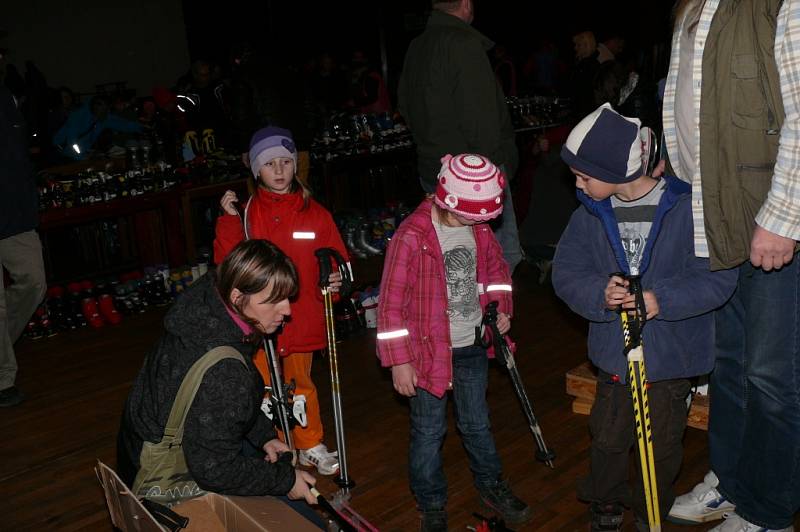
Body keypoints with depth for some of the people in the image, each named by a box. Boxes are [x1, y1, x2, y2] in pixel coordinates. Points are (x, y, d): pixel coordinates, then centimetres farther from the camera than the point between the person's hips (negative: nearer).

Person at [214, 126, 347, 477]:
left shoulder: (315, 214, -1)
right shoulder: (245, 212, -5)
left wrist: (335, 279, -18)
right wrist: (228, 221, -20)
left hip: (302, 318, 1)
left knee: (302, 384, 19)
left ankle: (311, 446, 39)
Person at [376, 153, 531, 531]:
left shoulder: (479, 228, -3)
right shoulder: (412, 236, -21)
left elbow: (496, 270, 18)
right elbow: (391, 303, -17)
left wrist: (500, 309, 2)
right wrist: (399, 361, -15)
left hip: (472, 347, 5)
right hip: (428, 350, -5)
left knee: (476, 423, 22)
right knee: (428, 432, 10)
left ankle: (491, 485, 44)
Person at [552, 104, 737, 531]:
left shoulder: (687, 208, -15)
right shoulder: (590, 214, -3)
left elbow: (718, 278, -16)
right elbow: (565, 273, -5)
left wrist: (662, 300, -28)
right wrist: (599, 293, -25)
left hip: (671, 354, -2)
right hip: (613, 352, 3)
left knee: (663, 443, 14)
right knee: (607, 436, 14)